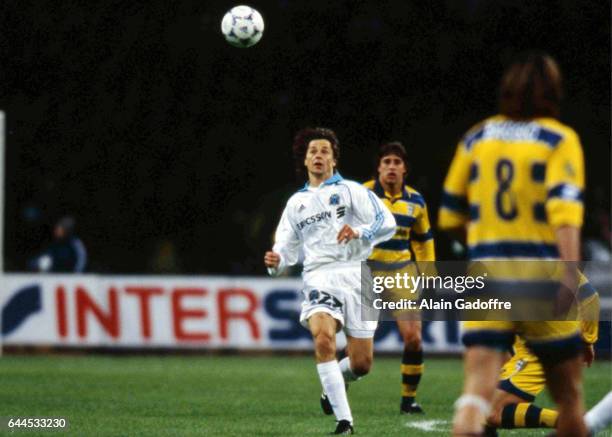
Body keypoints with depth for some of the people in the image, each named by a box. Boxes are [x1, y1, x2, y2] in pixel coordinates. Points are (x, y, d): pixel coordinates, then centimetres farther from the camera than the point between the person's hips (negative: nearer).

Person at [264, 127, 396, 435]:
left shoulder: (351, 191, 7)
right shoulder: (296, 203, 20)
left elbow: (387, 222, -4)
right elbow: (286, 248, 22)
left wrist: (359, 232, -24)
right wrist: (275, 262, -2)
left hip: (355, 275, -1)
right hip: (318, 279, 1)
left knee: (361, 364, -3)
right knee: (323, 340, -28)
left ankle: (334, 381, 34)